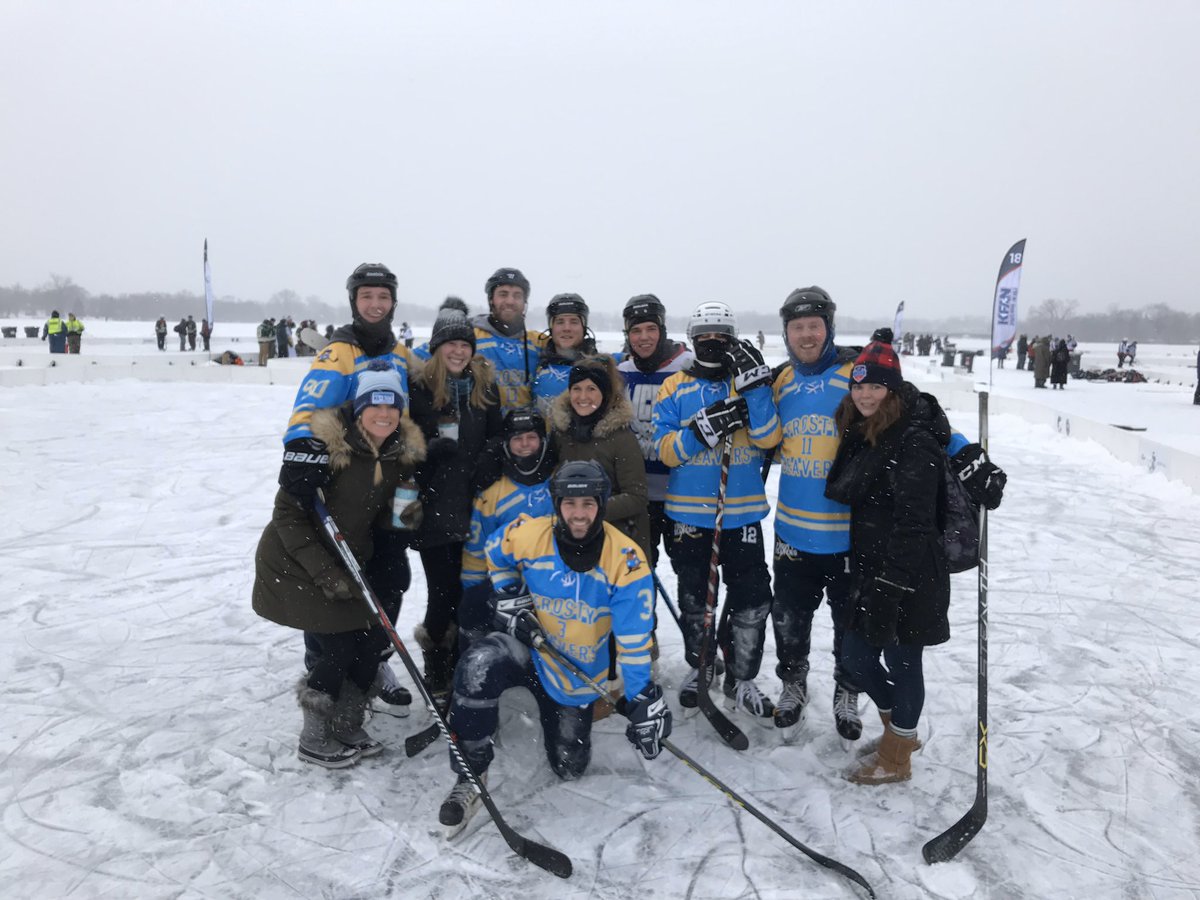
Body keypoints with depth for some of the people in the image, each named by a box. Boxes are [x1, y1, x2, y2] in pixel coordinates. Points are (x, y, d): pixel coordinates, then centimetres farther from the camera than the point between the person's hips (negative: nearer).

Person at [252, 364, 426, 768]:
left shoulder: (402, 453, -4)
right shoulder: (325, 445, -23)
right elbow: (288, 514, -20)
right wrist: (324, 572, -23)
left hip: (345, 564, 7)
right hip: (295, 564, -6)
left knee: (373, 640, 5)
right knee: (338, 650, -5)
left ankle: (347, 729, 26)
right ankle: (314, 741, 17)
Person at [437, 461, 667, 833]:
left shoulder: (626, 562, -23)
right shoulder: (528, 536, -20)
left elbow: (634, 639, -20)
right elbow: (496, 554, 5)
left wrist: (644, 701, -22)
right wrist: (511, 603, -6)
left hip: (578, 674, 1)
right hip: (527, 646, -1)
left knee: (569, 768, 11)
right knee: (478, 670, -35)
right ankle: (470, 775, -14)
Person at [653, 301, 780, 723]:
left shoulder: (750, 381, 4)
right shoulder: (675, 387, 2)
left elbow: (768, 438, -11)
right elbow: (665, 450, -7)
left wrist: (755, 385, -21)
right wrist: (703, 428, -22)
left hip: (743, 511, 0)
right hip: (689, 512, 0)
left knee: (752, 600, 0)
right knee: (693, 600, 14)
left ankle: (741, 681, 17)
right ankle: (699, 667, 34)